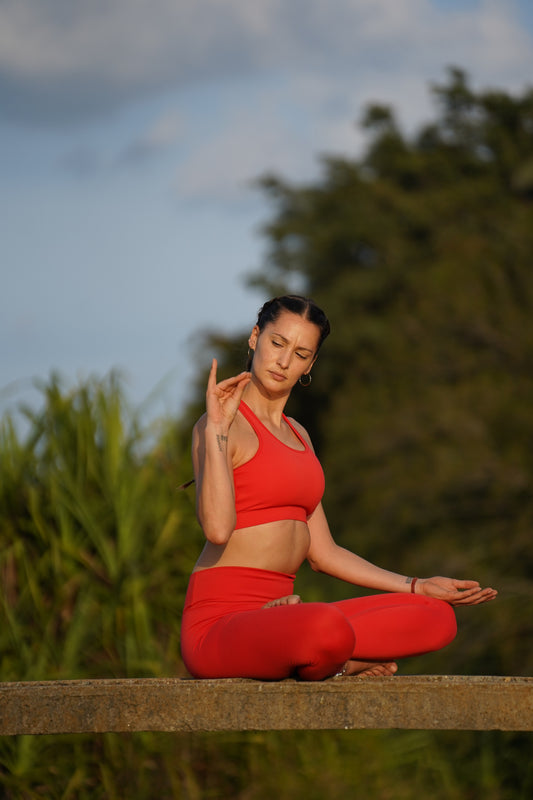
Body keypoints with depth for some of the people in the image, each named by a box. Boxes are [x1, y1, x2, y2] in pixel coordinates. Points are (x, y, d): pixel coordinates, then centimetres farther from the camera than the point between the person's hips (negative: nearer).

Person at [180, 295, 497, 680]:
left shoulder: (297, 435, 22)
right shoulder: (221, 425, -5)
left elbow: (322, 552, 23)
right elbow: (217, 528, -23)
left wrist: (417, 587, 20)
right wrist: (216, 428, -21)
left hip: (275, 622, 9)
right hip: (220, 622, -8)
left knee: (438, 617, -6)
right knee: (328, 629, -41)